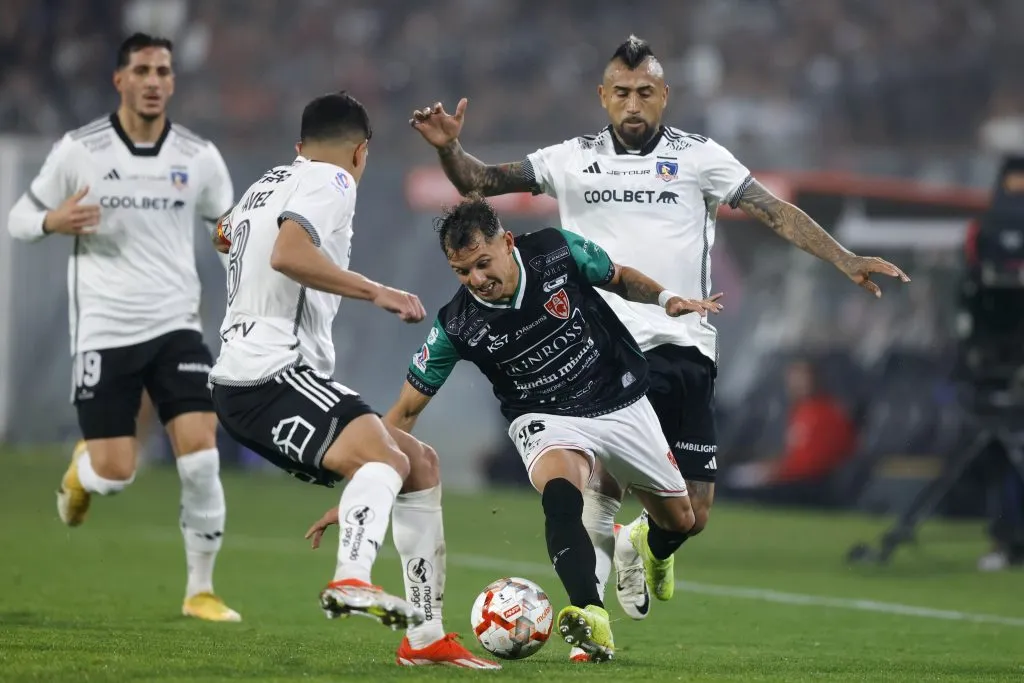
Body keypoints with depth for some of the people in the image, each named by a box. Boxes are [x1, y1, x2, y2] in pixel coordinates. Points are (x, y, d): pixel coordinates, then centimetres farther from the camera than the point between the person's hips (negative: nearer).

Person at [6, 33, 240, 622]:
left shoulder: (199, 156, 2)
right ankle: (82, 470, 34)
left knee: (201, 457, -13)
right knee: (116, 474, -5)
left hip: (176, 327, 1)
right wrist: (53, 222, -18)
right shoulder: (78, 152, -4)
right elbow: (20, 218, 4)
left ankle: (201, 591, 1)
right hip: (104, 331, -1)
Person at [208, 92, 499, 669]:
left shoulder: (269, 184, 23)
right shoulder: (331, 181, -5)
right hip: (272, 374, -10)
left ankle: (425, 635, 17)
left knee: (420, 465, 17)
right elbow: (288, 254, -26)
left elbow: (225, 235, 47)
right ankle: (352, 580, -59)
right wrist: (376, 292, -23)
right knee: (384, 457, -33)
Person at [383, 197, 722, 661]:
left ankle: (652, 550, 52)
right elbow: (405, 411, -10)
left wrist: (666, 300, -14)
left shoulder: (557, 252, -18)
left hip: (621, 402, 2)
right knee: (559, 494, -36)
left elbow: (619, 278, 5)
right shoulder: (456, 326, -18)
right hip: (546, 420, -2)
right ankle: (593, 621, -49)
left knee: (680, 519, 13)